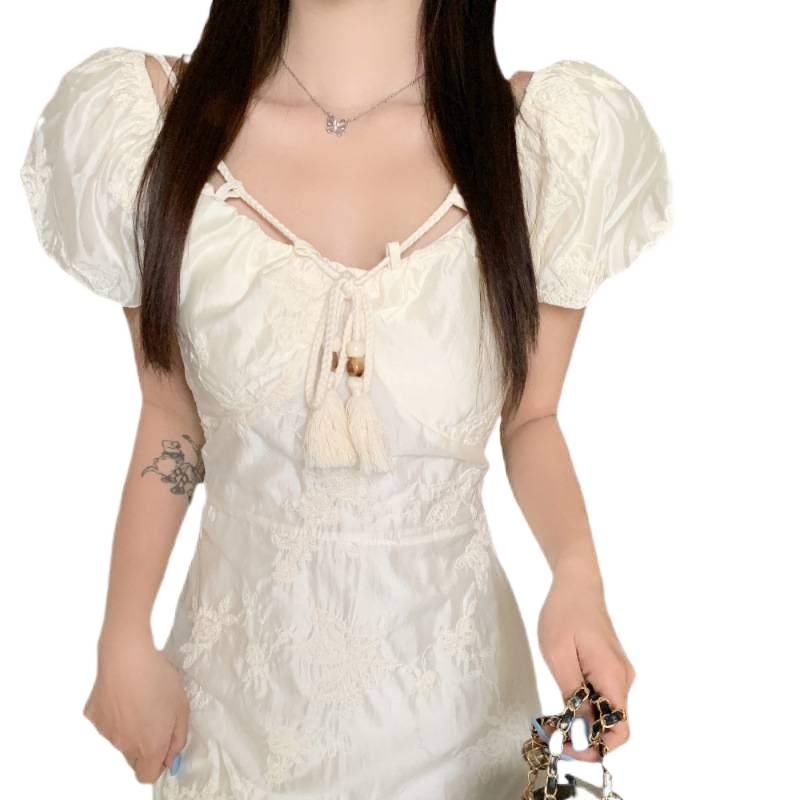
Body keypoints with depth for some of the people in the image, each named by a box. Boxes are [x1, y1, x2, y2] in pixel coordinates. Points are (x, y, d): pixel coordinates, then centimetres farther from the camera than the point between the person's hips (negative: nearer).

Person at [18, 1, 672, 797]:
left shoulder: (562, 137, -17)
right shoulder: (133, 121, -14)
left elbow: (531, 418, -4)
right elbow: (170, 415, -3)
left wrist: (576, 569, -21)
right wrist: (125, 643, 0)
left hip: (448, 682, 0)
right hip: (240, 675, 1)